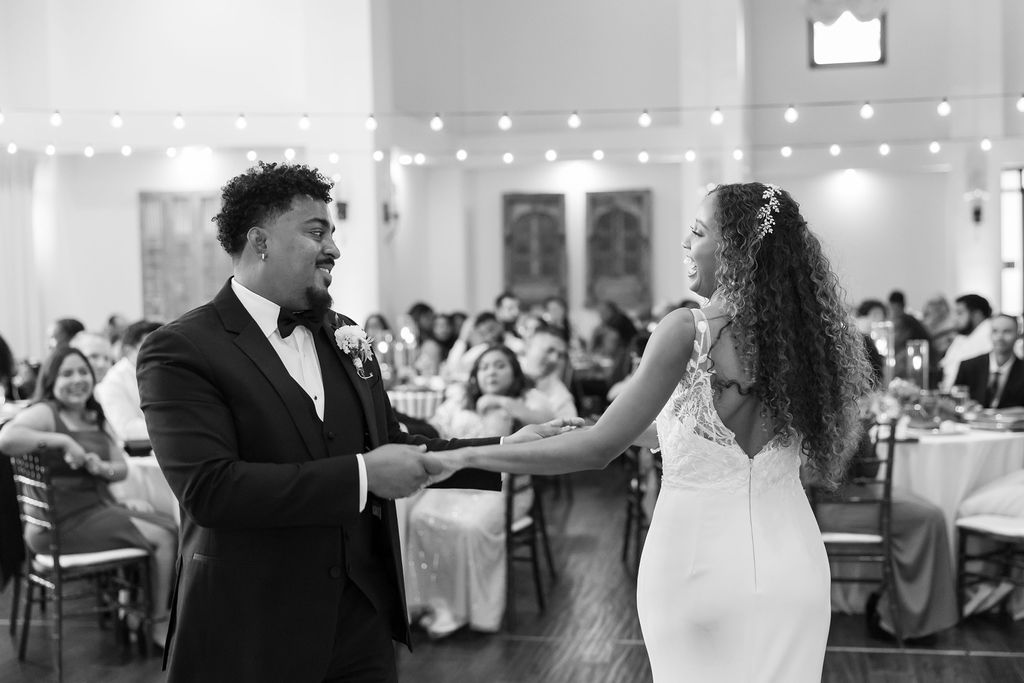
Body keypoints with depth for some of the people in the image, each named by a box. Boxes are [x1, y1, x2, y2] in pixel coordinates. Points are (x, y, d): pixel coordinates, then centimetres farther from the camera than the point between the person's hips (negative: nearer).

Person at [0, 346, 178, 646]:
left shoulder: (94, 419, 15)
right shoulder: (45, 413, -10)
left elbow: (122, 467, 13)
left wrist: (103, 468, -10)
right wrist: (63, 441, -28)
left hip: (100, 508, 9)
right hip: (63, 523, -8)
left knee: (172, 529, -3)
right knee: (161, 538, -13)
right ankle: (160, 626, 3)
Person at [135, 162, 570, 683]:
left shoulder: (343, 336, 9)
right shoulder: (179, 350, -11)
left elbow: (389, 443, 16)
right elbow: (209, 487, -22)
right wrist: (362, 475, -22)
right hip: (251, 634, -5)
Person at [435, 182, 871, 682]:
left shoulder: (689, 330, -15)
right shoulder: (801, 330, 0)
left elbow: (600, 447, -17)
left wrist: (466, 457, -10)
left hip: (701, 561, -5)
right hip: (791, 565, 5)